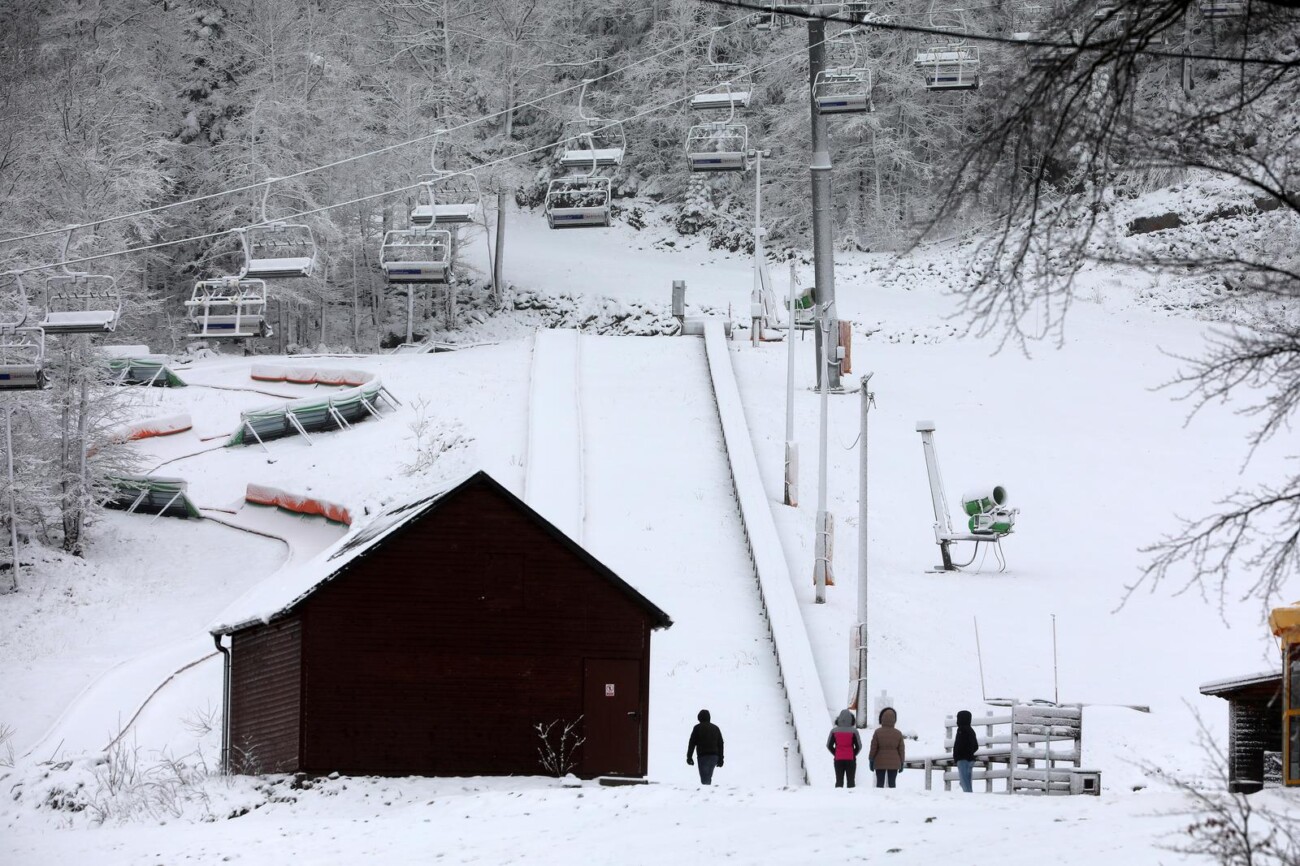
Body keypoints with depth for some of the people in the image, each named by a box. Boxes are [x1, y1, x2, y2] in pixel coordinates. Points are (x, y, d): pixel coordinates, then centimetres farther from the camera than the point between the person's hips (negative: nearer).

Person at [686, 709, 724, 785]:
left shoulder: (697, 728, -1)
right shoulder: (715, 728, 15)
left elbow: (692, 743, -3)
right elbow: (720, 744, 16)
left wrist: (689, 757, 1)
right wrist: (720, 759, 20)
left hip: (703, 756, -5)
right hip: (714, 756, 5)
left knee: (704, 779, -7)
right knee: (709, 777, 16)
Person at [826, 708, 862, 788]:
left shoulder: (834, 731, -3)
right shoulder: (853, 731, -8)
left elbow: (829, 745, 0)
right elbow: (859, 746, -5)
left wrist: (836, 754, 10)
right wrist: (853, 754, 9)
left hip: (838, 760, 2)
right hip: (850, 760, -2)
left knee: (839, 781, 8)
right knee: (851, 781, 6)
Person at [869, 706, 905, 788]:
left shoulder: (877, 732, -8)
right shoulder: (898, 733, -4)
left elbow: (873, 748, -5)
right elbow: (901, 750, 1)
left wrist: (871, 761, 6)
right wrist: (902, 763, 11)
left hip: (880, 763, -1)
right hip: (894, 764, 1)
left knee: (880, 783, 5)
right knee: (892, 783, 5)